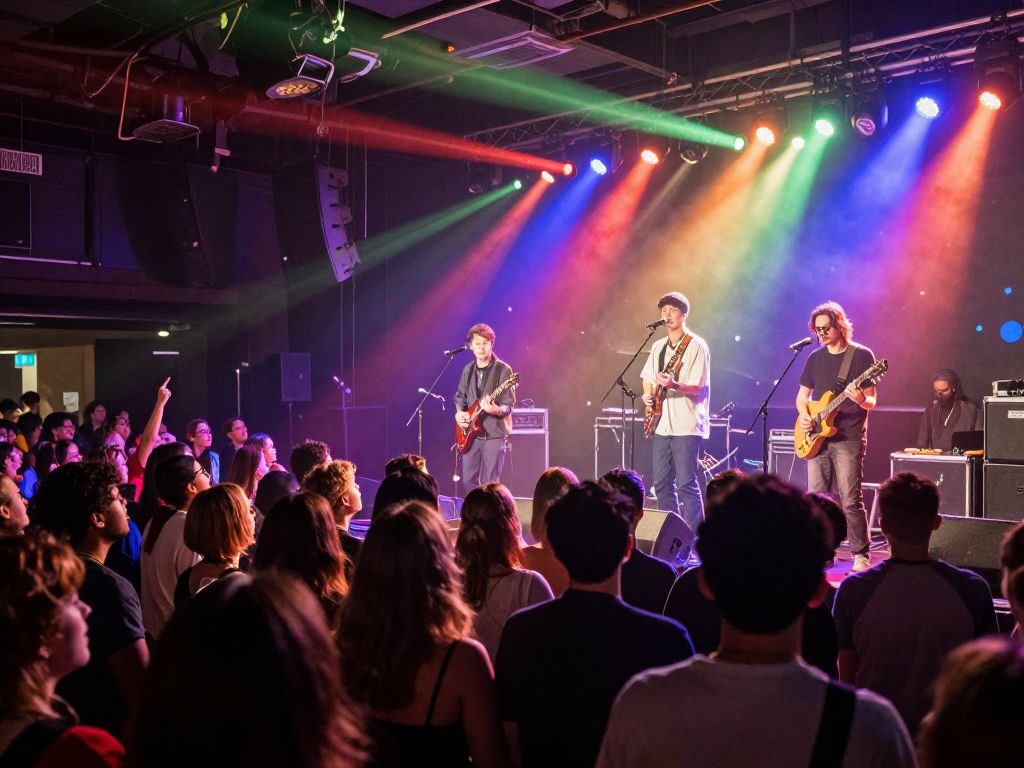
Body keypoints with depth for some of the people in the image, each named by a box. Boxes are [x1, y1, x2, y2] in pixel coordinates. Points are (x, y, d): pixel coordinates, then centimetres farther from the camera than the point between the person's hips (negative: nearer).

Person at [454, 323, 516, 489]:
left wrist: (497, 410, -32)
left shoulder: (503, 370, -8)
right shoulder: (468, 369, 10)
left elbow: (509, 405, -11)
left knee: (490, 484, -3)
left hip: (494, 433, -5)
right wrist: (459, 412, 0)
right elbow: (460, 396, 19)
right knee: (469, 480, 9)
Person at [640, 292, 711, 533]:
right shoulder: (658, 346, 15)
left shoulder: (696, 346, -6)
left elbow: (698, 388, -12)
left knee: (687, 484, -8)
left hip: (687, 425, -7)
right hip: (662, 423, 7)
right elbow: (647, 378, 25)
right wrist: (648, 395, 5)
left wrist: (674, 385, -29)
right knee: (662, 484, 8)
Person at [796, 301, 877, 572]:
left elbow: (872, 400, -2)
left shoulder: (861, 355, -1)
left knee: (851, 501, -7)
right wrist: (804, 416, -2)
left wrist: (861, 400, -26)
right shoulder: (815, 358, 13)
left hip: (848, 439, -5)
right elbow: (802, 395, 18)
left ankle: (861, 555, 3)